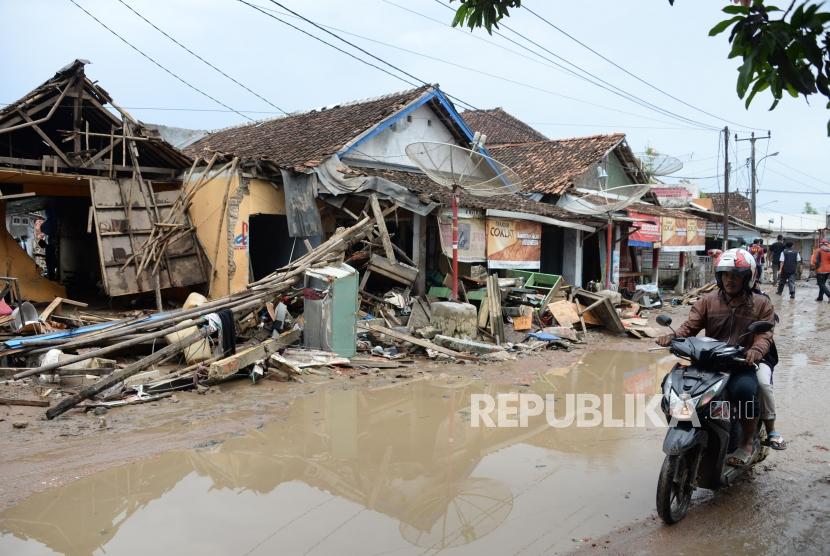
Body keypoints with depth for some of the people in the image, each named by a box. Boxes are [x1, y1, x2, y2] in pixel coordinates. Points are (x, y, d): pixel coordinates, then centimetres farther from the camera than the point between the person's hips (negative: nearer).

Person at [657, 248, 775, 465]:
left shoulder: (762, 304, 9)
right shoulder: (707, 301, 12)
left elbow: (764, 334, -5)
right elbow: (690, 326, 1)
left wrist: (756, 350, -29)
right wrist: (673, 337, -21)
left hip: (743, 365, -2)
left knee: (743, 389, -36)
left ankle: (746, 443, -12)